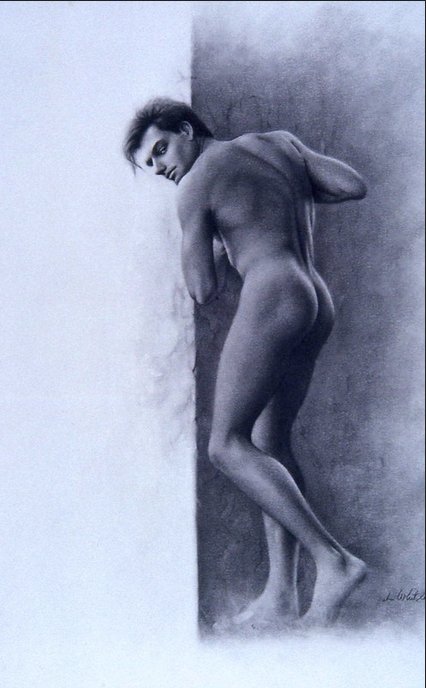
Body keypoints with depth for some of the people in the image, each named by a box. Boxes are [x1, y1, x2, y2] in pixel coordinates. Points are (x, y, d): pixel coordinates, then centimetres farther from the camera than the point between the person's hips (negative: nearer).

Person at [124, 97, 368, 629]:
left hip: (271, 301, -9)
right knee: (270, 440, 9)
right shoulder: (278, 142, 18)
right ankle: (281, 594, 7)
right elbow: (355, 186, 15)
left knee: (227, 446, -8)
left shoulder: (195, 186, 0)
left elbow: (202, 291, -2)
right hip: (318, 306, 9)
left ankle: (333, 560, -16)